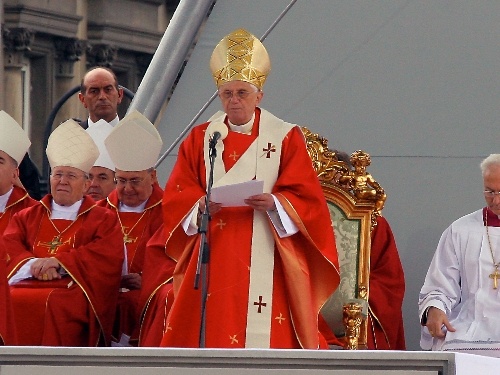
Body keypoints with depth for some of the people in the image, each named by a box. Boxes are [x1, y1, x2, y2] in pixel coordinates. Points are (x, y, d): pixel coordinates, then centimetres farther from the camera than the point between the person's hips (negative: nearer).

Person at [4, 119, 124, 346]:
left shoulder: (103, 219, 18)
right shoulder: (27, 217, 26)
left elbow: (108, 257, -1)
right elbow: (8, 247, 9)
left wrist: (59, 263, -12)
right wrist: (33, 264, -13)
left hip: (74, 291, -2)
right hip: (26, 285, 2)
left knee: (56, 304, -37)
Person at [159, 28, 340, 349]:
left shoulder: (286, 138, 5)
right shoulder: (200, 139, 12)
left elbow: (306, 198, 0)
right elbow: (177, 196, 7)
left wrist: (274, 203, -19)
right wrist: (201, 206, -14)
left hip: (265, 256, -2)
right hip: (214, 256, 2)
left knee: (264, 333, -9)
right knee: (211, 330, -6)